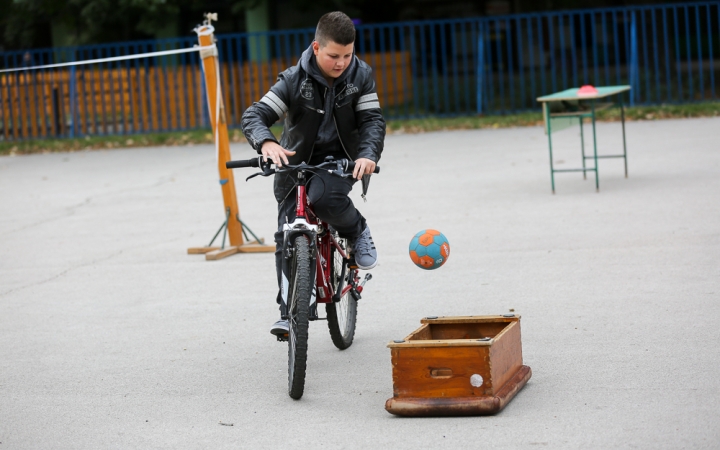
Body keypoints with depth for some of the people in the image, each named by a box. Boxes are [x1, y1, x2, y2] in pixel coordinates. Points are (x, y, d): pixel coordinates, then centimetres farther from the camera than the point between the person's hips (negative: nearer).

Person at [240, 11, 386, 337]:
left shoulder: (361, 76, -8)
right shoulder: (294, 80, -14)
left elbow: (372, 120, -13)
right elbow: (254, 116, -21)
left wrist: (368, 154, -34)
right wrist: (267, 143, -44)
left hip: (339, 160, -1)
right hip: (295, 162, 1)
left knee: (323, 197, -33)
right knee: (288, 237, -8)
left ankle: (358, 232, -2)